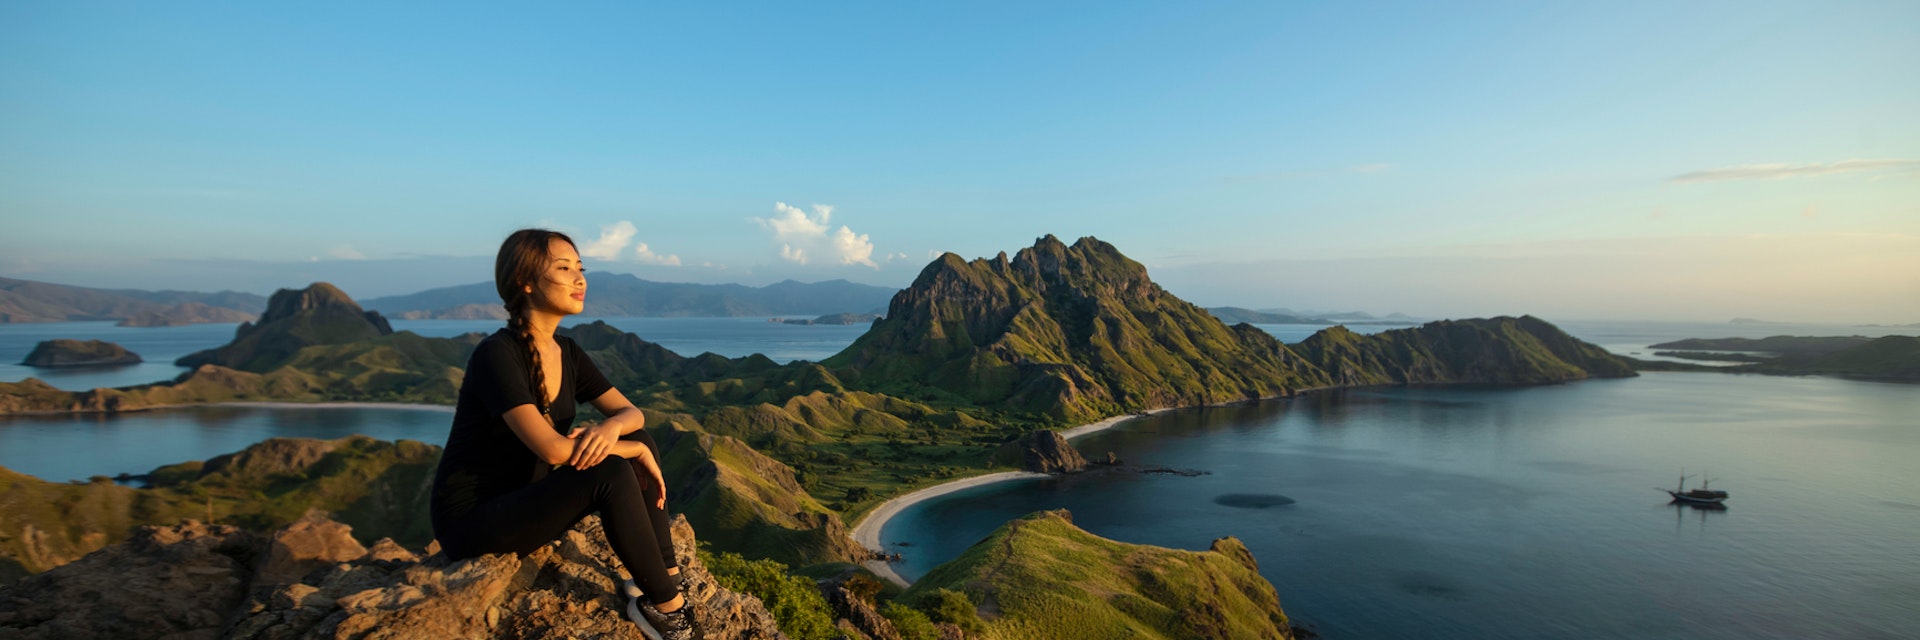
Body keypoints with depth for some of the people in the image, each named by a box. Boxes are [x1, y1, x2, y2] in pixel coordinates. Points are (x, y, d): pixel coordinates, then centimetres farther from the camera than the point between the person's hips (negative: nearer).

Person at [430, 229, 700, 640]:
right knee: (611, 472, -27)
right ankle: (665, 604, -13)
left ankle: (665, 576, -6)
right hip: (472, 521, -8)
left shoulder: (568, 354, 3)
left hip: (527, 501, 8)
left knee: (641, 442, -7)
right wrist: (633, 450, -17)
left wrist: (610, 429, -22)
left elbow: (632, 413, 2)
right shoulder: (497, 355, -22)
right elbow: (554, 449, -30)